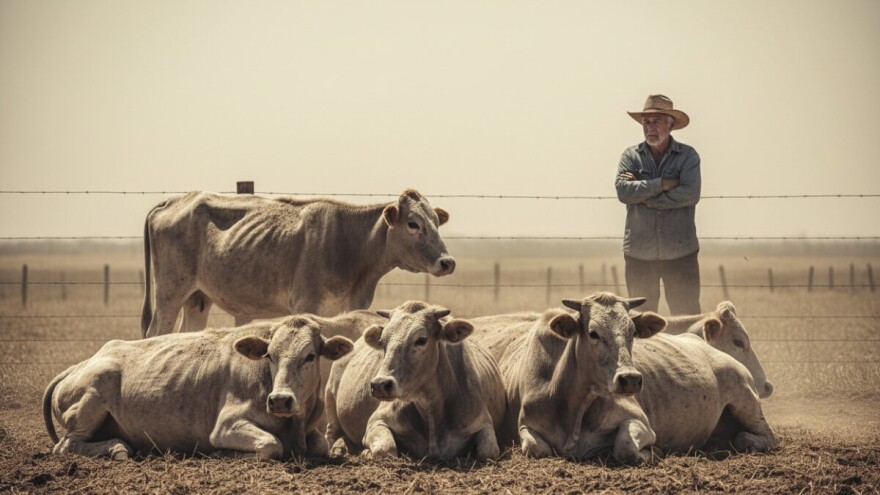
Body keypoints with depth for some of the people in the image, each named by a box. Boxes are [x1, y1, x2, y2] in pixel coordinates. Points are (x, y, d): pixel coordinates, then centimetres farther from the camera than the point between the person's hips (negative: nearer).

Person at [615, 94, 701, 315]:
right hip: (639, 254, 2)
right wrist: (663, 183, -13)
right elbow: (623, 191, -9)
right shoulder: (631, 156, 8)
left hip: (680, 252, -2)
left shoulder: (688, 156, 3)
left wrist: (643, 194, -10)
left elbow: (690, 194, -13)